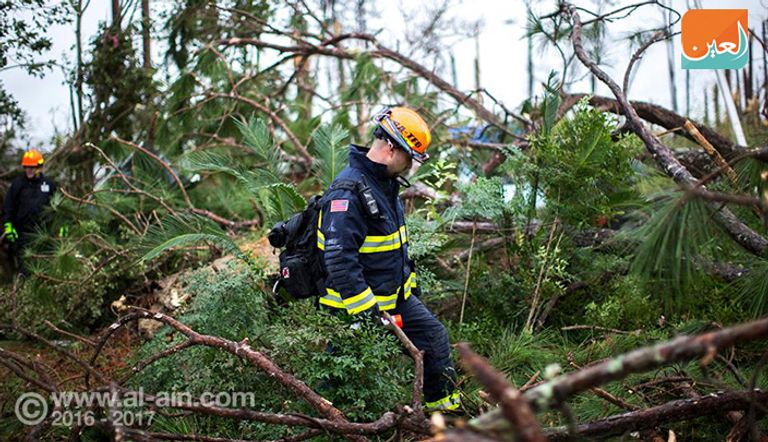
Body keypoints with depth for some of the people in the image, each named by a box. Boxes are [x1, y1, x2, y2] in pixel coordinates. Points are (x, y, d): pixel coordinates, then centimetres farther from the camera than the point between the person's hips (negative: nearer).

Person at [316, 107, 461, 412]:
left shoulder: (387, 185, 9)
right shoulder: (349, 192, -25)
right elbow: (339, 259, -31)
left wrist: (410, 283, 24)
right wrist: (366, 311, -30)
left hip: (395, 297, 9)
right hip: (355, 305, -9)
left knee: (434, 336, 12)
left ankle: (446, 409, 25)